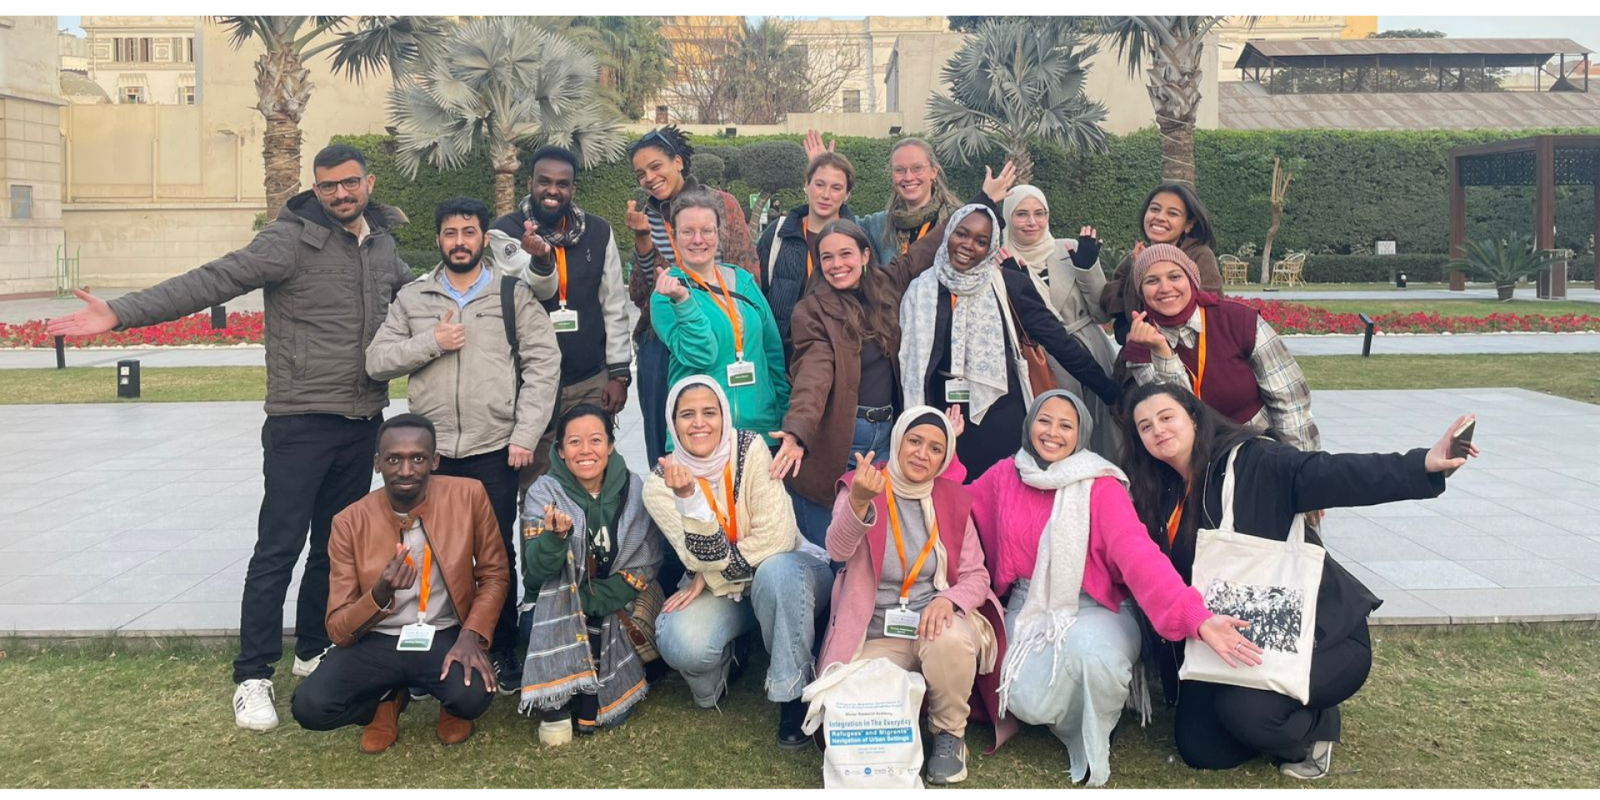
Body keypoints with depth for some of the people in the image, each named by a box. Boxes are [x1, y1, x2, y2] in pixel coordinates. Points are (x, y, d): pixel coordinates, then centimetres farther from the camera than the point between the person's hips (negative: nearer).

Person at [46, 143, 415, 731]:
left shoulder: (382, 244, 10)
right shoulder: (291, 240, -10)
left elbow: (415, 292, 29)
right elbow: (209, 283, -18)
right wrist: (121, 313, -27)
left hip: (363, 423, 6)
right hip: (302, 423, -6)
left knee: (336, 546, 15)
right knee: (278, 550, -3)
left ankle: (315, 650, 31)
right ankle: (253, 677, 6)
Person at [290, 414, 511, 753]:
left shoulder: (469, 496, -12)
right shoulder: (350, 523, -11)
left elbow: (495, 575, 1)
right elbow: (339, 630, -10)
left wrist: (472, 635, -17)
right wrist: (380, 594, -32)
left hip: (446, 636, -1)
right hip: (377, 641, 1)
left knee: (474, 696, -32)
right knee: (309, 706, -24)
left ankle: (451, 705, 9)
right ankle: (388, 700, 11)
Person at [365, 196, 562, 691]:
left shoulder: (514, 294, 3)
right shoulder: (412, 298, 10)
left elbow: (543, 364, -2)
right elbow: (377, 361, 4)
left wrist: (525, 435, -9)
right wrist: (431, 342, -12)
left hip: (495, 450, -2)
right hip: (431, 451, 2)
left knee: (497, 555, 6)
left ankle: (503, 652, 20)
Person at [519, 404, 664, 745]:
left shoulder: (634, 490, -6)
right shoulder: (544, 493, -9)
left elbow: (644, 564, -6)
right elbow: (537, 571, -19)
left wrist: (592, 600, -17)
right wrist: (555, 536, -41)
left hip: (618, 609, 0)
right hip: (560, 614, 0)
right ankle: (555, 702, -18)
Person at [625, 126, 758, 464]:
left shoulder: (721, 203, -2)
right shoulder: (646, 216, 7)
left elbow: (748, 276, -1)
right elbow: (639, 294, 2)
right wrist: (642, 239, -9)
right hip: (660, 345, 3)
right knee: (662, 441, 8)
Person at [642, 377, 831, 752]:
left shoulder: (752, 450, -18)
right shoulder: (661, 483, -12)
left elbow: (776, 536, -21)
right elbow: (706, 559, -22)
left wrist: (709, 576, -17)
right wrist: (687, 496, -37)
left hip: (786, 576, -1)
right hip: (721, 592, 2)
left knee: (775, 571, -37)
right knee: (679, 642, -29)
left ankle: (794, 695, -19)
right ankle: (722, 665, 9)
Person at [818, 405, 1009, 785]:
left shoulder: (953, 499, 4)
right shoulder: (859, 488, -4)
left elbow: (977, 576, 1)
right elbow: (838, 550, -24)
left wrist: (948, 599, -23)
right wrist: (860, 502, -45)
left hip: (939, 622, 1)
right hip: (879, 636, -1)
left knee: (950, 640, -34)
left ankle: (950, 735, -6)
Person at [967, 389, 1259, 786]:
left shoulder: (1101, 485, -9)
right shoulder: (1005, 476, 4)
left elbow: (1138, 554, -21)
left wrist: (1196, 617, -35)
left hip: (1093, 609, -2)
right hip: (1029, 611, 2)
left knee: (1091, 651, -38)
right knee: (1029, 703, -25)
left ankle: (1093, 743, -3)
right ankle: (1070, 722, 16)